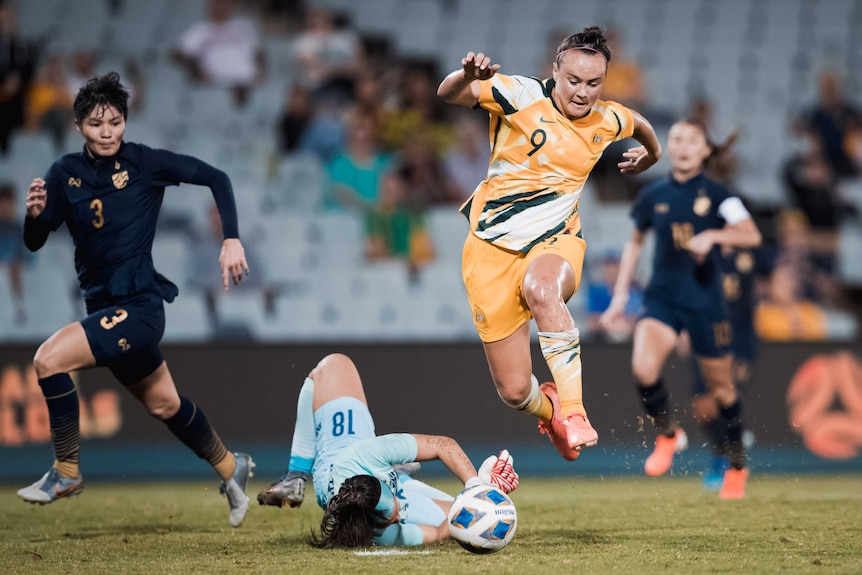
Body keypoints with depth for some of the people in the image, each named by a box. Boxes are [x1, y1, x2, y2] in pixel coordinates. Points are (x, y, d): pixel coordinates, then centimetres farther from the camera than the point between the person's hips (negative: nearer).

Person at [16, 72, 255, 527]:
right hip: (103, 305, 6)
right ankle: (230, 468, 44)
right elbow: (34, 243, 0)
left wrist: (231, 240, -16)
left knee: (50, 358, -22)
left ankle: (66, 473, -9)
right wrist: (35, 214, -23)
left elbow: (216, 178, -5)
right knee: (164, 405, 22)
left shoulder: (145, 162, -9)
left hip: (138, 305, -6)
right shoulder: (65, 174, 2)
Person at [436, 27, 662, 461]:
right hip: (493, 246, -1)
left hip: (556, 242, 1)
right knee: (514, 391, -3)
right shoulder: (522, 96, -9)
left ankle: (573, 411, -34)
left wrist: (651, 152, 47)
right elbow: (448, 95, -21)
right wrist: (467, 76, -42)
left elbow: (640, 123, 29)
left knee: (543, 290, -40)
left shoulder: (607, 121, 4)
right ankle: (548, 410, 36)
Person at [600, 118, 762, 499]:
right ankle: (668, 435, 1)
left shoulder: (715, 194, -2)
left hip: (705, 300, -1)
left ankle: (737, 466, 28)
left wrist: (713, 235, -29)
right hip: (662, 297, 1)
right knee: (643, 367, -25)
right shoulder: (653, 196, 6)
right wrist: (621, 292, 14)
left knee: (721, 387, 7)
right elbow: (635, 242, 19)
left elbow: (751, 235, -13)